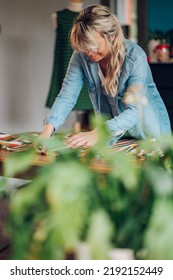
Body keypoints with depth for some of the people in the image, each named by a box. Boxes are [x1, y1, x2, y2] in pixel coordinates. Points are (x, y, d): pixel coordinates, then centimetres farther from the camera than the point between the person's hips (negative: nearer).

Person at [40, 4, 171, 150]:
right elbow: (66, 96, -17)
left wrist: (97, 134, -47)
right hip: (111, 130, 3)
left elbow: (135, 110, -31)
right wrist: (48, 130, -36)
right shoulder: (81, 55, -15)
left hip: (149, 127, -2)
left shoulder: (135, 57, -26)